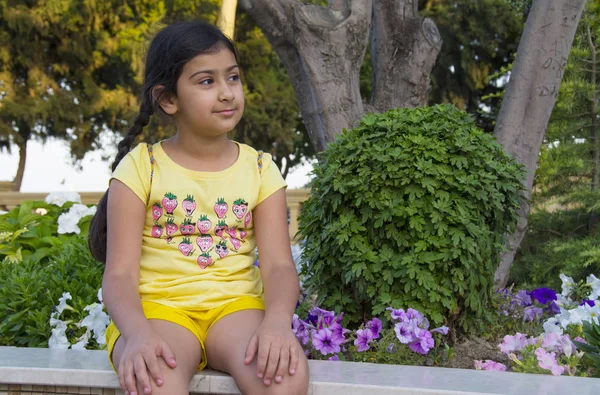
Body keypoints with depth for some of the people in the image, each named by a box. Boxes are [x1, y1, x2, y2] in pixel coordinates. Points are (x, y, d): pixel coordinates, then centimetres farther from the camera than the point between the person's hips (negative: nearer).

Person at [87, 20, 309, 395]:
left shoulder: (260, 169, 6)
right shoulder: (140, 167, 0)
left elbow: (279, 265, -3)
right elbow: (120, 274, -6)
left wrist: (278, 321, -26)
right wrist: (138, 334, -27)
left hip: (236, 306, 2)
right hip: (158, 306, -2)